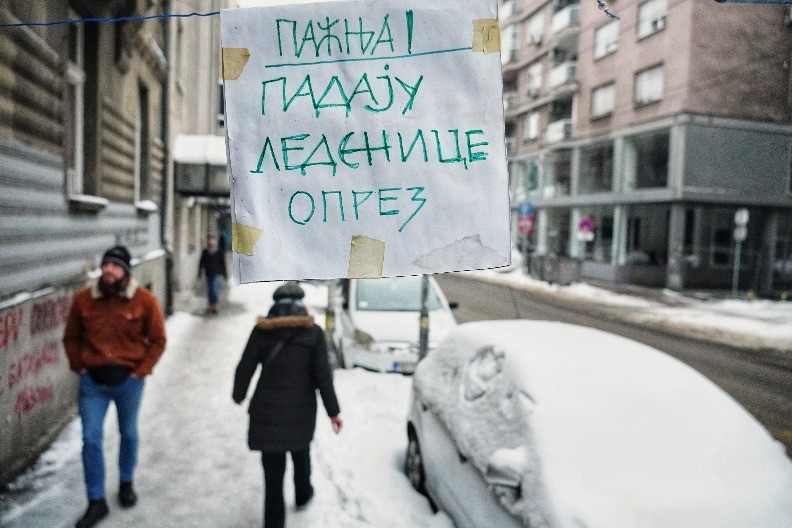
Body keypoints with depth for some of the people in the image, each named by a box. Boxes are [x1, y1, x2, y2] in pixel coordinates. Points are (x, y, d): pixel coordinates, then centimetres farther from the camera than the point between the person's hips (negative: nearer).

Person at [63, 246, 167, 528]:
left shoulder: (145, 300, -10)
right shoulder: (83, 298, -4)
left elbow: (157, 340, -3)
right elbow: (71, 338, 8)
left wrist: (140, 371, -9)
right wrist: (80, 367, 0)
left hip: (128, 380, -1)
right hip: (93, 381, 1)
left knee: (128, 434, 16)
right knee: (91, 439, 1)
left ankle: (126, 483, 40)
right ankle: (96, 502, 16)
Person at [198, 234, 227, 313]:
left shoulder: (220, 253, -2)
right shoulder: (205, 252, 3)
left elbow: (223, 264, 4)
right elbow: (201, 263, 9)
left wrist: (224, 274, 6)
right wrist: (199, 273, 9)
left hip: (216, 274, -3)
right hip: (208, 274, 3)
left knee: (214, 290, -13)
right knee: (210, 290, 10)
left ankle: (214, 305, -7)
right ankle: (211, 305, 21)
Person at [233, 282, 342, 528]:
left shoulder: (261, 330, -6)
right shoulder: (313, 332, -7)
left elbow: (245, 367, -2)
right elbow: (323, 375, -8)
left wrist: (239, 395, 16)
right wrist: (333, 411, -1)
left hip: (267, 409, -1)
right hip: (302, 410, 1)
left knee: (273, 466, 6)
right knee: (301, 452, 27)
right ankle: (302, 494, 49)